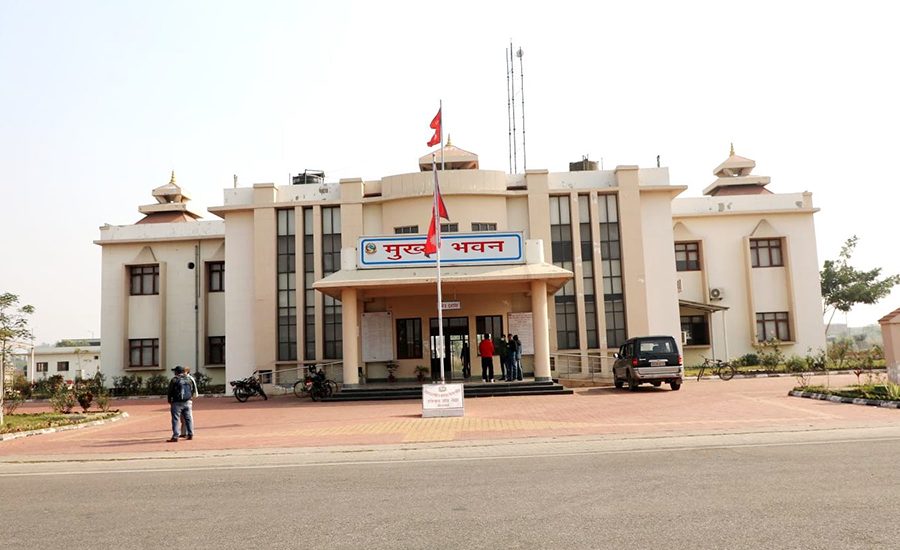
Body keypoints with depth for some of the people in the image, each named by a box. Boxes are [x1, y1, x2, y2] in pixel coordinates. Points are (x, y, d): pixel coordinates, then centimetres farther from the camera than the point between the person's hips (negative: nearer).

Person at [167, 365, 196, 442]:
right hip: (188, 402, 4)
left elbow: (170, 391, -3)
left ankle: (175, 437, -4)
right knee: (189, 419, 11)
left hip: (177, 403, -4)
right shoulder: (188, 380, 8)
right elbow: (193, 390, 11)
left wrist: (170, 401, 8)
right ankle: (190, 435, 12)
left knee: (175, 420, -1)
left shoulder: (174, 380, -6)